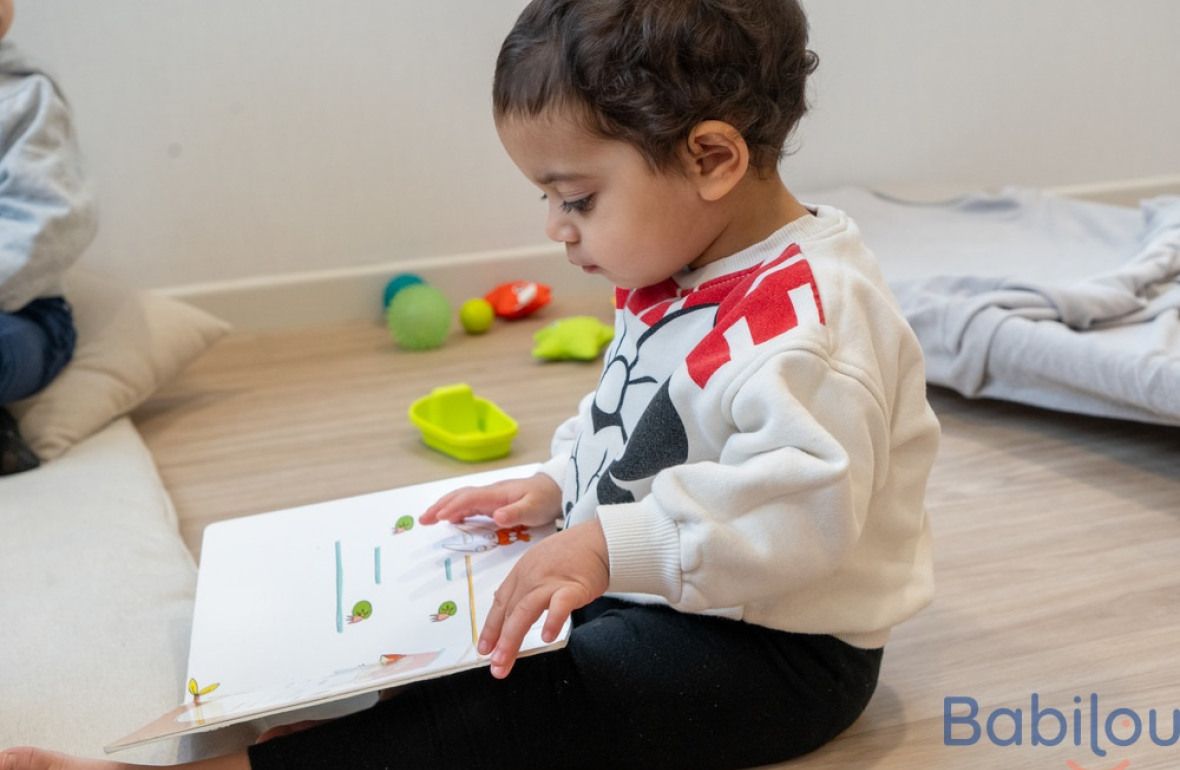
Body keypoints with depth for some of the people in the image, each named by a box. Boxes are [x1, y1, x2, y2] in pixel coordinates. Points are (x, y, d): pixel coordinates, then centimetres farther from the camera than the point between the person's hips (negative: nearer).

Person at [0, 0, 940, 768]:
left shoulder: (807, 318, -27)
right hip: (661, 590, 10)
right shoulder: (673, 279, 6)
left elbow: (804, 504, -38)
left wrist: (611, 547, -43)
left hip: (778, 646, -10)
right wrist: (555, 486, 5)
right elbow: (627, 424, 19)